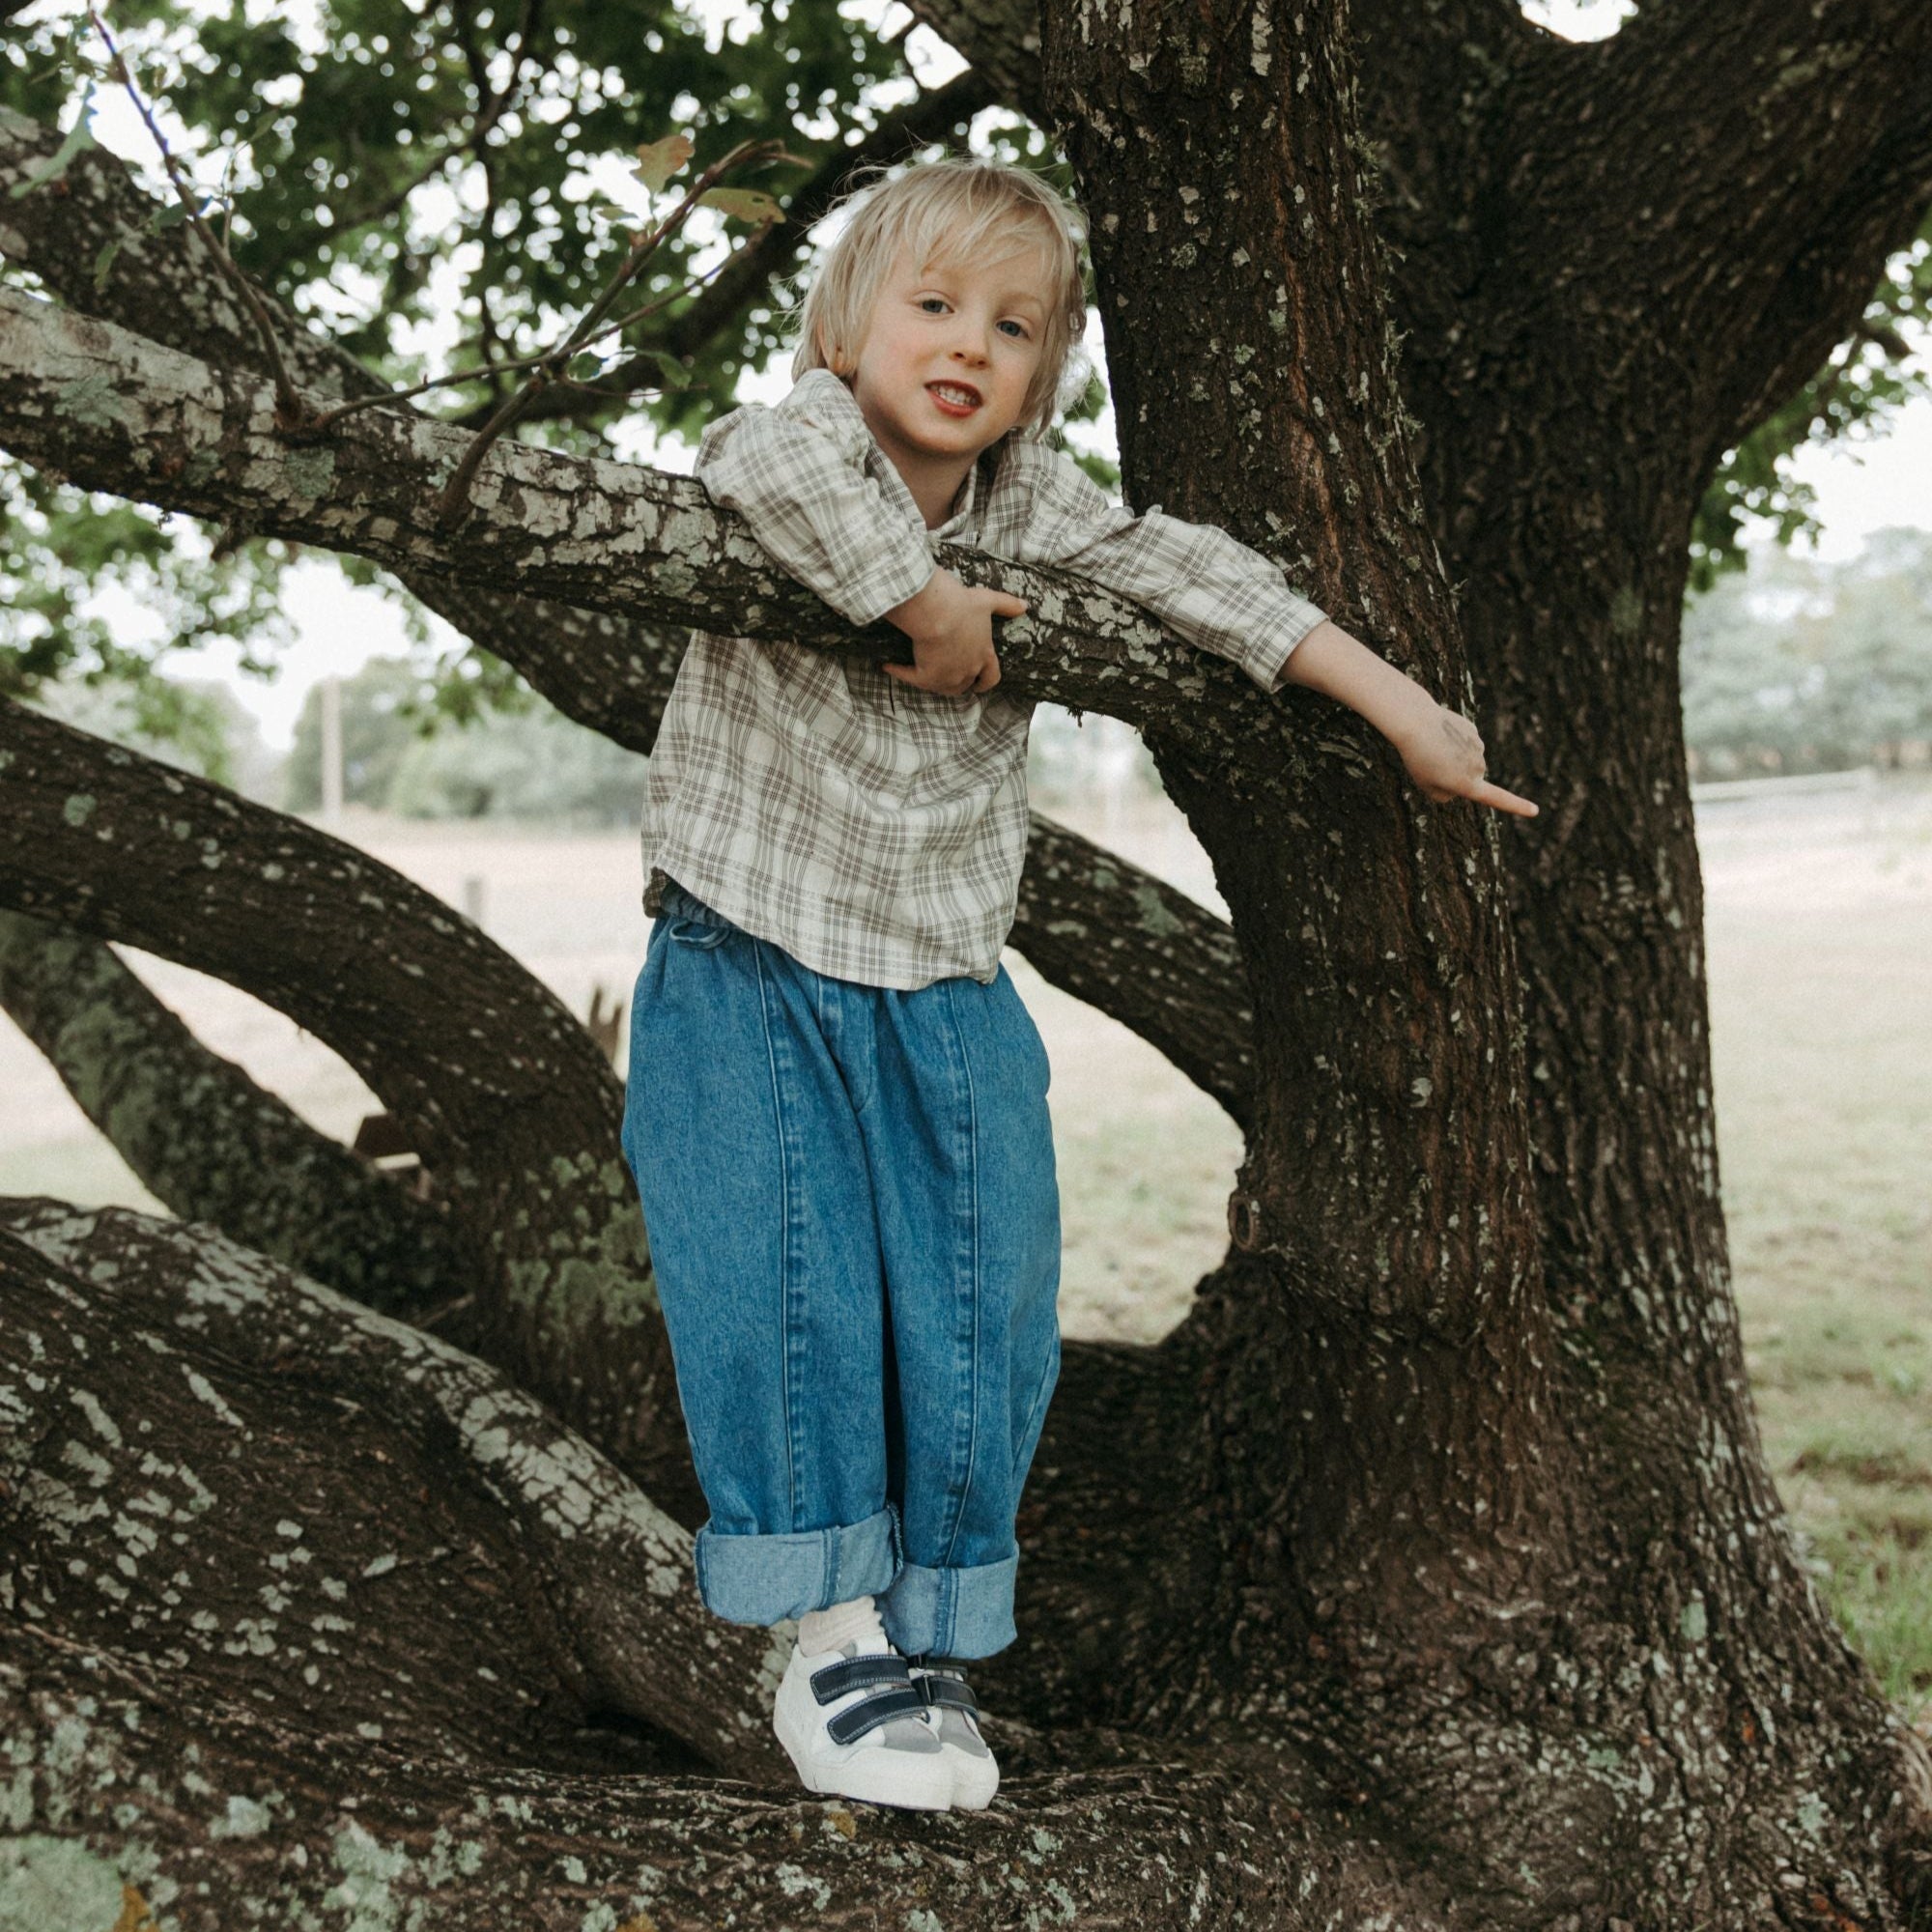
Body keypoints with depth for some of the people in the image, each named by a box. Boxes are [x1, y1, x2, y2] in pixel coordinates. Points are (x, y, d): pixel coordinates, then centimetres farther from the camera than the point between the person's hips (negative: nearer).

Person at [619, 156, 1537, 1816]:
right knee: (786, 1294, -11)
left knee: (980, 1330, 3)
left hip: (947, 997, 4)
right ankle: (833, 1643, 7)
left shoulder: (1034, 509, 5)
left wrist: (1404, 709, 6)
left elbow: (1201, 581, 8)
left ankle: (928, 1643, 20)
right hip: (750, 978, -4)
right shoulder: (803, 437, -9)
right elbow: (776, 463, -34)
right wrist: (934, 609, -27)